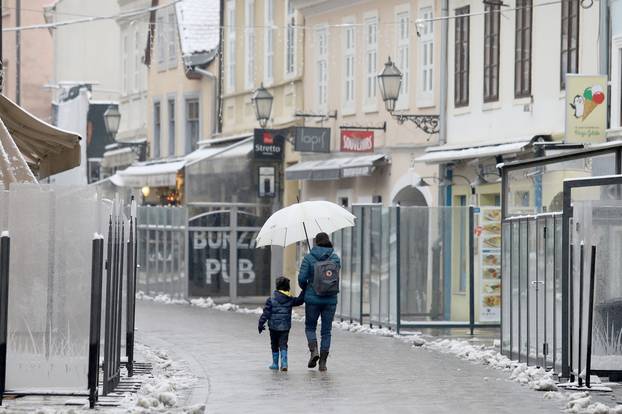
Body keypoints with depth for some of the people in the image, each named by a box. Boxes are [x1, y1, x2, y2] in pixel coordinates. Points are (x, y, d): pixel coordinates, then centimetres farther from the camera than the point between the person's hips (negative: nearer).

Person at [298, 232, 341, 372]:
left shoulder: (309, 258, -6)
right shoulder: (335, 258, 1)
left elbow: (302, 278, -9)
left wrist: (305, 289, 10)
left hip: (312, 298, -2)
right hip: (330, 299, 2)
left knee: (310, 327, 16)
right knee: (326, 331, 8)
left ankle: (314, 350, -8)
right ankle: (323, 362, 5)